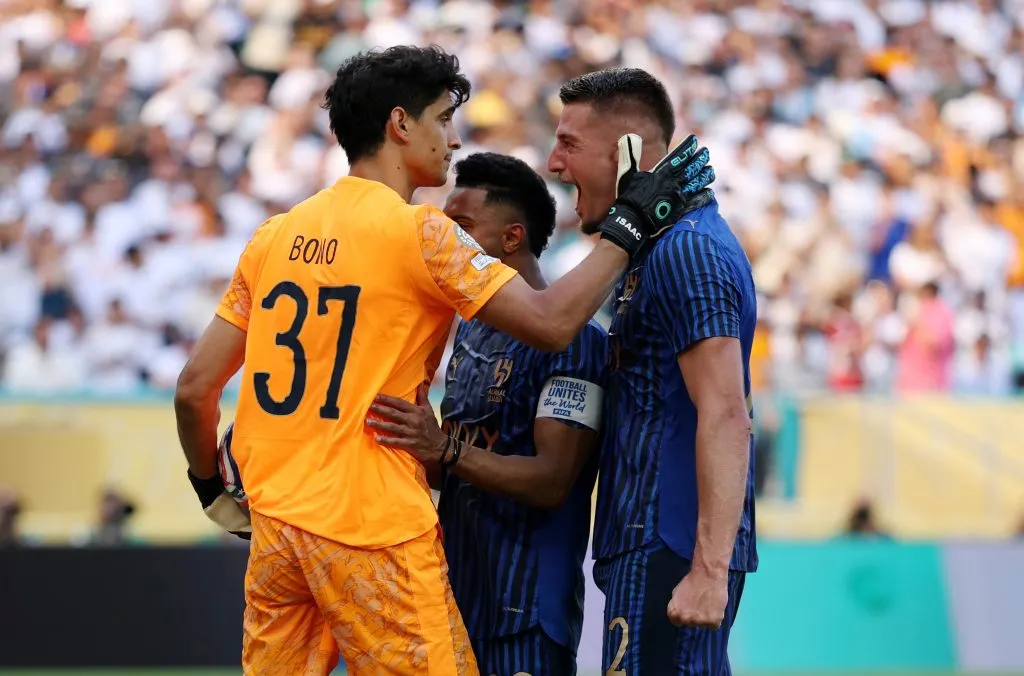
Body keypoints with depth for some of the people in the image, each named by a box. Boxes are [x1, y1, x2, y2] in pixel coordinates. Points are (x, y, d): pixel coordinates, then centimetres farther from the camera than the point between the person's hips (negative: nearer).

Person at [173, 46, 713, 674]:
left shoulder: (275, 236, 10)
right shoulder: (421, 232, -8)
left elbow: (195, 387, 10)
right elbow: (550, 322, -13)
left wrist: (212, 488, 25)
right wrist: (630, 223, -3)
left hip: (276, 524, 7)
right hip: (372, 532, -7)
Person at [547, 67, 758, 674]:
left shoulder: (683, 250, -14)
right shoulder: (671, 241, 18)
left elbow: (726, 417, -22)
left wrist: (710, 569, -27)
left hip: (668, 549, -10)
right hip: (651, 540, 10)